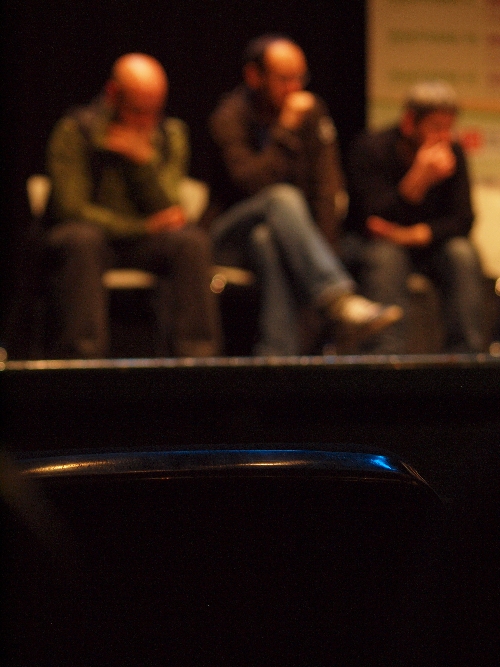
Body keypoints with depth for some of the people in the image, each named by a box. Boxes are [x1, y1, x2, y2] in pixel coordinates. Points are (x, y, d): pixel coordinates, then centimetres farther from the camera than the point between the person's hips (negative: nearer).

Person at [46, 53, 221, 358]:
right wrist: (143, 227, -17)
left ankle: (196, 353, -25)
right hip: (94, 234, -3)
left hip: (145, 242, 3)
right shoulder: (75, 130, -9)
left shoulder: (171, 134, 2)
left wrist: (145, 160, -23)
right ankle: (83, 354, -35)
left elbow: (167, 211, -7)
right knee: (82, 238, -37)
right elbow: (71, 208, -15)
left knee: (193, 240, -26)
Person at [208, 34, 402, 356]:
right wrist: (286, 130, -25)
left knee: (268, 242, -36)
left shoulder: (312, 111, 3)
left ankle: (276, 356, -44)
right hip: (233, 229, -2)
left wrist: (323, 244, -13)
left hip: (290, 228, 2)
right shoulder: (229, 117, -9)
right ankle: (342, 304, -47)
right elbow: (253, 183, -23)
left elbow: (329, 188, -1)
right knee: (282, 197, -34)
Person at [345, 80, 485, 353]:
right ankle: (387, 355, -41)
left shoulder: (452, 152, -7)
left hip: (426, 243, 3)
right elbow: (372, 220, -28)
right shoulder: (370, 148, -18)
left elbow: (462, 219, -12)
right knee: (385, 255, -36)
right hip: (371, 242, -3)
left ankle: (466, 353, -24)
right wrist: (419, 179, -42)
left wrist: (414, 235, -29)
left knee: (463, 253, -25)